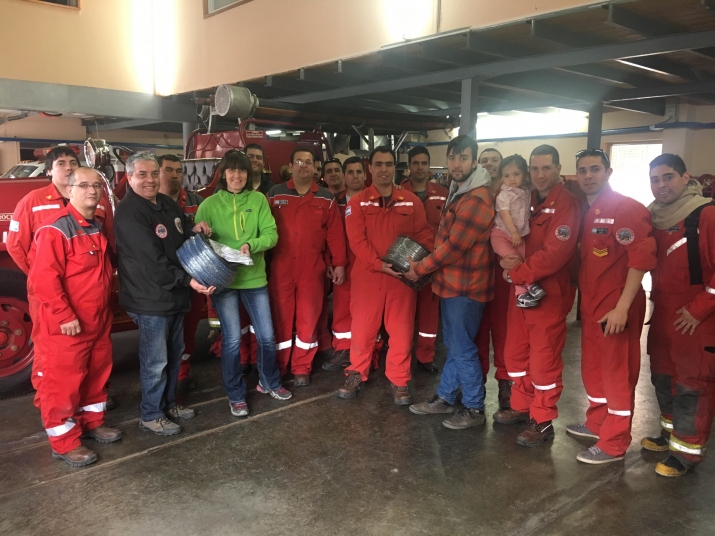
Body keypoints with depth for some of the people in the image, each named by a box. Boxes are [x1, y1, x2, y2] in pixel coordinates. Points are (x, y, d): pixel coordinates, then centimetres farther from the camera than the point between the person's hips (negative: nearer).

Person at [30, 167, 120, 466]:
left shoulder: (98, 228, 11)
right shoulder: (56, 229, -18)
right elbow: (43, 278, -23)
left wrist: (108, 307, 18)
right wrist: (64, 316, -24)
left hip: (99, 321, 9)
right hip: (67, 326, -8)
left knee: (97, 373, 18)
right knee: (63, 381, 2)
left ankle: (92, 423, 35)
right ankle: (64, 442, 14)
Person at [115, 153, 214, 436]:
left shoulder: (167, 203, 8)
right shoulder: (129, 212, -19)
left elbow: (182, 232, 24)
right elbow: (151, 261, -26)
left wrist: (195, 229, 0)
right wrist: (188, 280, -29)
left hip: (175, 294, 9)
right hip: (150, 298, -9)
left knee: (174, 354, 20)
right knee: (155, 361, 2)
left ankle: (168, 402, 37)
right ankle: (150, 415, 20)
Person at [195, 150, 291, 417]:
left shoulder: (258, 200, 0)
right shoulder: (209, 204, -2)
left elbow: (271, 234, -6)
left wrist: (251, 245, -24)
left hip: (254, 277, 2)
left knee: (266, 336, 10)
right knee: (232, 339, 2)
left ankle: (269, 382, 35)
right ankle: (235, 395, 21)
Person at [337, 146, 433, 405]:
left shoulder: (411, 201, 6)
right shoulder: (357, 202, 1)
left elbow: (424, 235, 5)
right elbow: (357, 240, -8)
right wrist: (379, 264, -19)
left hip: (402, 277, 1)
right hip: (367, 275, -1)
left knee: (401, 331, 7)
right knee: (362, 328, 8)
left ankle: (399, 381, 22)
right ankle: (356, 374, 27)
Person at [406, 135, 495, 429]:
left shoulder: (476, 199, -21)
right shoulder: (458, 192, 13)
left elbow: (453, 247, -21)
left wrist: (419, 268, -10)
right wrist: (426, 265, 6)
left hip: (465, 286, -10)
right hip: (452, 282, 10)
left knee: (462, 348, 1)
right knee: (453, 345, 18)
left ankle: (474, 409, 16)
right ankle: (445, 397, 31)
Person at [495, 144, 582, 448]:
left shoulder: (566, 205, -13)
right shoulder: (525, 200, 11)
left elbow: (555, 253, -22)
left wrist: (516, 273, -16)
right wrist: (506, 259, -11)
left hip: (549, 294, -7)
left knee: (544, 359, 2)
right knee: (515, 353, 15)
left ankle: (543, 422, 17)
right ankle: (522, 407, 33)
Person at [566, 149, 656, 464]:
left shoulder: (628, 209, -13)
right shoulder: (583, 212, 11)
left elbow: (641, 259, -19)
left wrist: (622, 307, -22)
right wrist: (582, 297, 11)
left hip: (616, 307, -8)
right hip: (590, 304, 8)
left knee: (617, 373, 2)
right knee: (593, 368, 18)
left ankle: (614, 444, 14)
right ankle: (597, 423, 36)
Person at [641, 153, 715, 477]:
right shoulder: (655, 219, 6)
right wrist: (656, 298, 6)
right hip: (662, 316, 8)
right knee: (663, 378, 18)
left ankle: (687, 450, 17)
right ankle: (671, 434, 36)